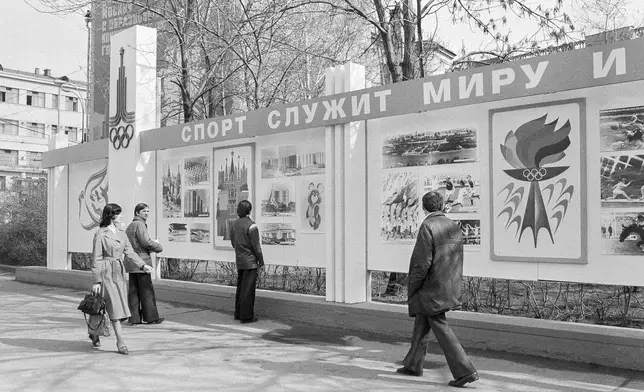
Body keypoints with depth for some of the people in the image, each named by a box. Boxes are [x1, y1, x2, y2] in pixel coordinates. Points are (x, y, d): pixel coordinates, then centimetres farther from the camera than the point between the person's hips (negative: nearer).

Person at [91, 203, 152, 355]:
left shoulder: (121, 233, 11)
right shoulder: (100, 234, -9)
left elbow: (129, 251, 10)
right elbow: (96, 259, -9)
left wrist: (142, 265, -3)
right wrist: (96, 281, -11)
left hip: (119, 273, 7)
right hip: (106, 273, -7)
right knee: (115, 307, -8)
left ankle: (95, 333, 32)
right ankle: (120, 342, -3)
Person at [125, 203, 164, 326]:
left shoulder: (130, 226, 18)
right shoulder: (139, 224, -12)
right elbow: (146, 242, -19)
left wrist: (150, 248, 19)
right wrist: (159, 247, -3)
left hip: (131, 263, 9)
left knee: (133, 291, 8)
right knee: (147, 290, -1)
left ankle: (134, 318, 10)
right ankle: (151, 317, 5)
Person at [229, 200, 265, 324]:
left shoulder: (234, 225, 5)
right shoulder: (251, 226, -16)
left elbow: (233, 243, 13)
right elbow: (256, 245, -14)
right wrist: (261, 260, -5)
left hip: (239, 261, 7)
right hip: (250, 261, -7)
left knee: (240, 287, 16)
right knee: (248, 289, -2)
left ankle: (238, 313, 24)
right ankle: (246, 316, 2)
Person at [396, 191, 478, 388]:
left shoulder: (427, 227, -16)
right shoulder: (454, 227, 8)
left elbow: (422, 262, -20)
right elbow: (458, 260, 12)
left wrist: (411, 289, -10)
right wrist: (454, 285, 20)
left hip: (431, 289, -8)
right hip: (449, 287, 9)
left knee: (441, 328, -3)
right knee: (421, 324, 19)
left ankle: (465, 370, -3)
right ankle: (413, 364, 30)